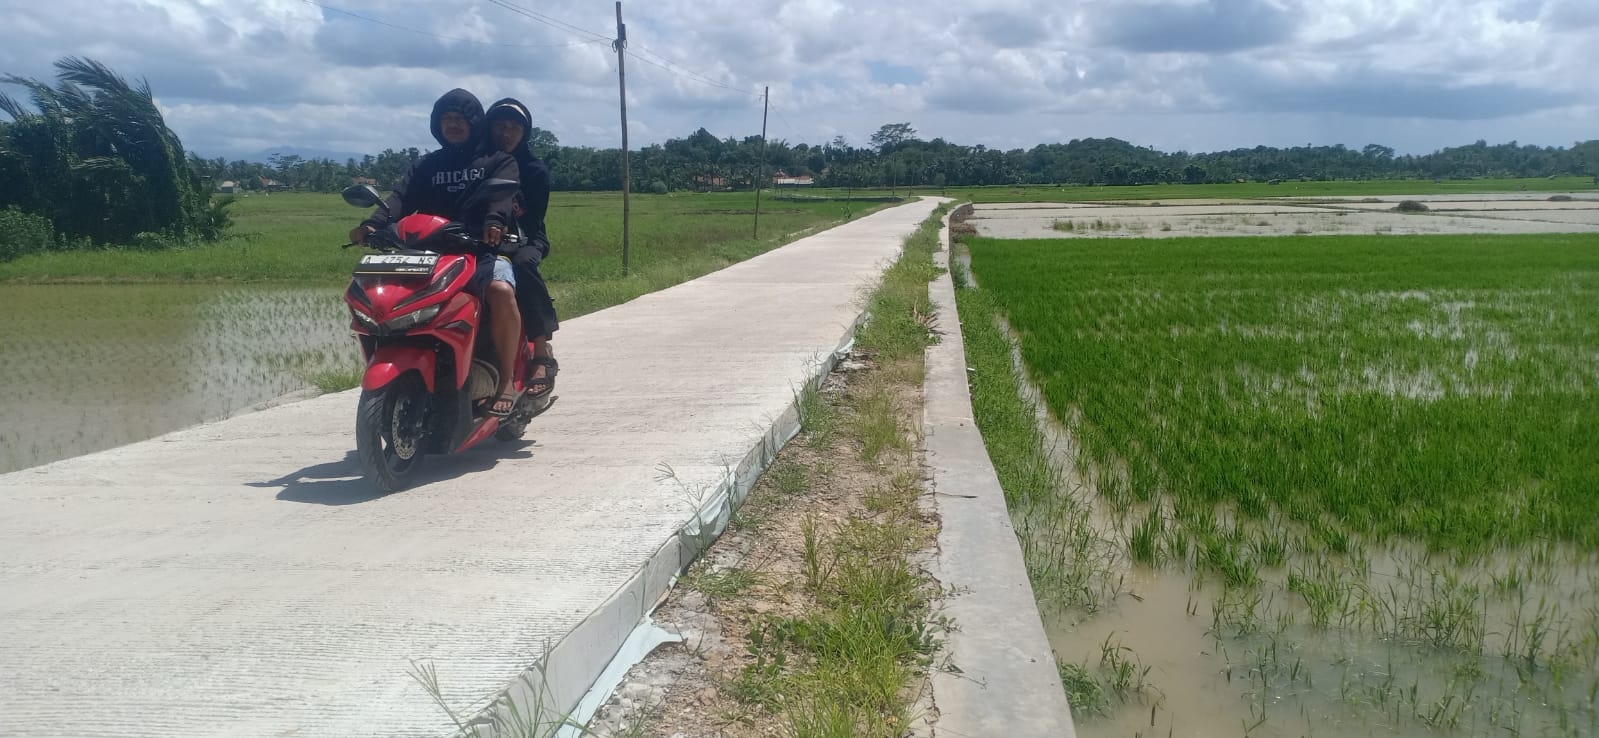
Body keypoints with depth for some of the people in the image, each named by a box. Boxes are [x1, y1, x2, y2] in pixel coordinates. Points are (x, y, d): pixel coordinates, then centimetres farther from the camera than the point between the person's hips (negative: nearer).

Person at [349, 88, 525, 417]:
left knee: (501, 291, -36)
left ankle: (506, 382, -25)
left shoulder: (498, 161, 11)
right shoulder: (427, 166, 23)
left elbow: (503, 192, -11)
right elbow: (403, 197, 5)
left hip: (483, 249, -4)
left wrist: (495, 221, -35)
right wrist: (373, 224, -16)